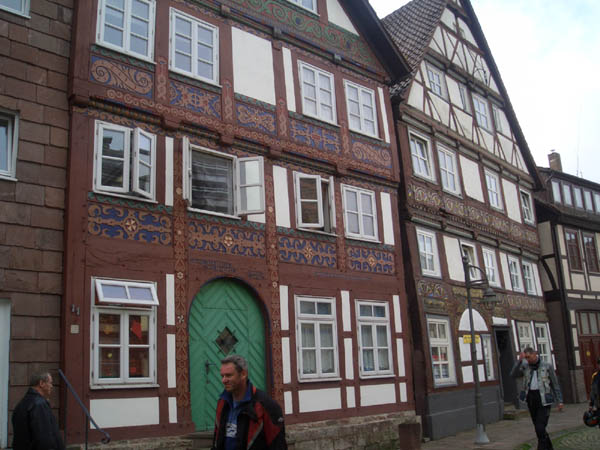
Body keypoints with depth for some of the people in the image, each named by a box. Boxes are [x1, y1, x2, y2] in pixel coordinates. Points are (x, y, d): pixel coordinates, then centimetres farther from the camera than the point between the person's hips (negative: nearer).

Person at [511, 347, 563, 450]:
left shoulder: (547, 366, -1)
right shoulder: (525, 367, 7)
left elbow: (555, 384, 3)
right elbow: (513, 374, -7)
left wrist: (560, 401, 0)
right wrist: (519, 360, -15)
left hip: (543, 400, -4)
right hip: (531, 399, 4)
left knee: (540, 428, -13)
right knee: (538, 428, 12)